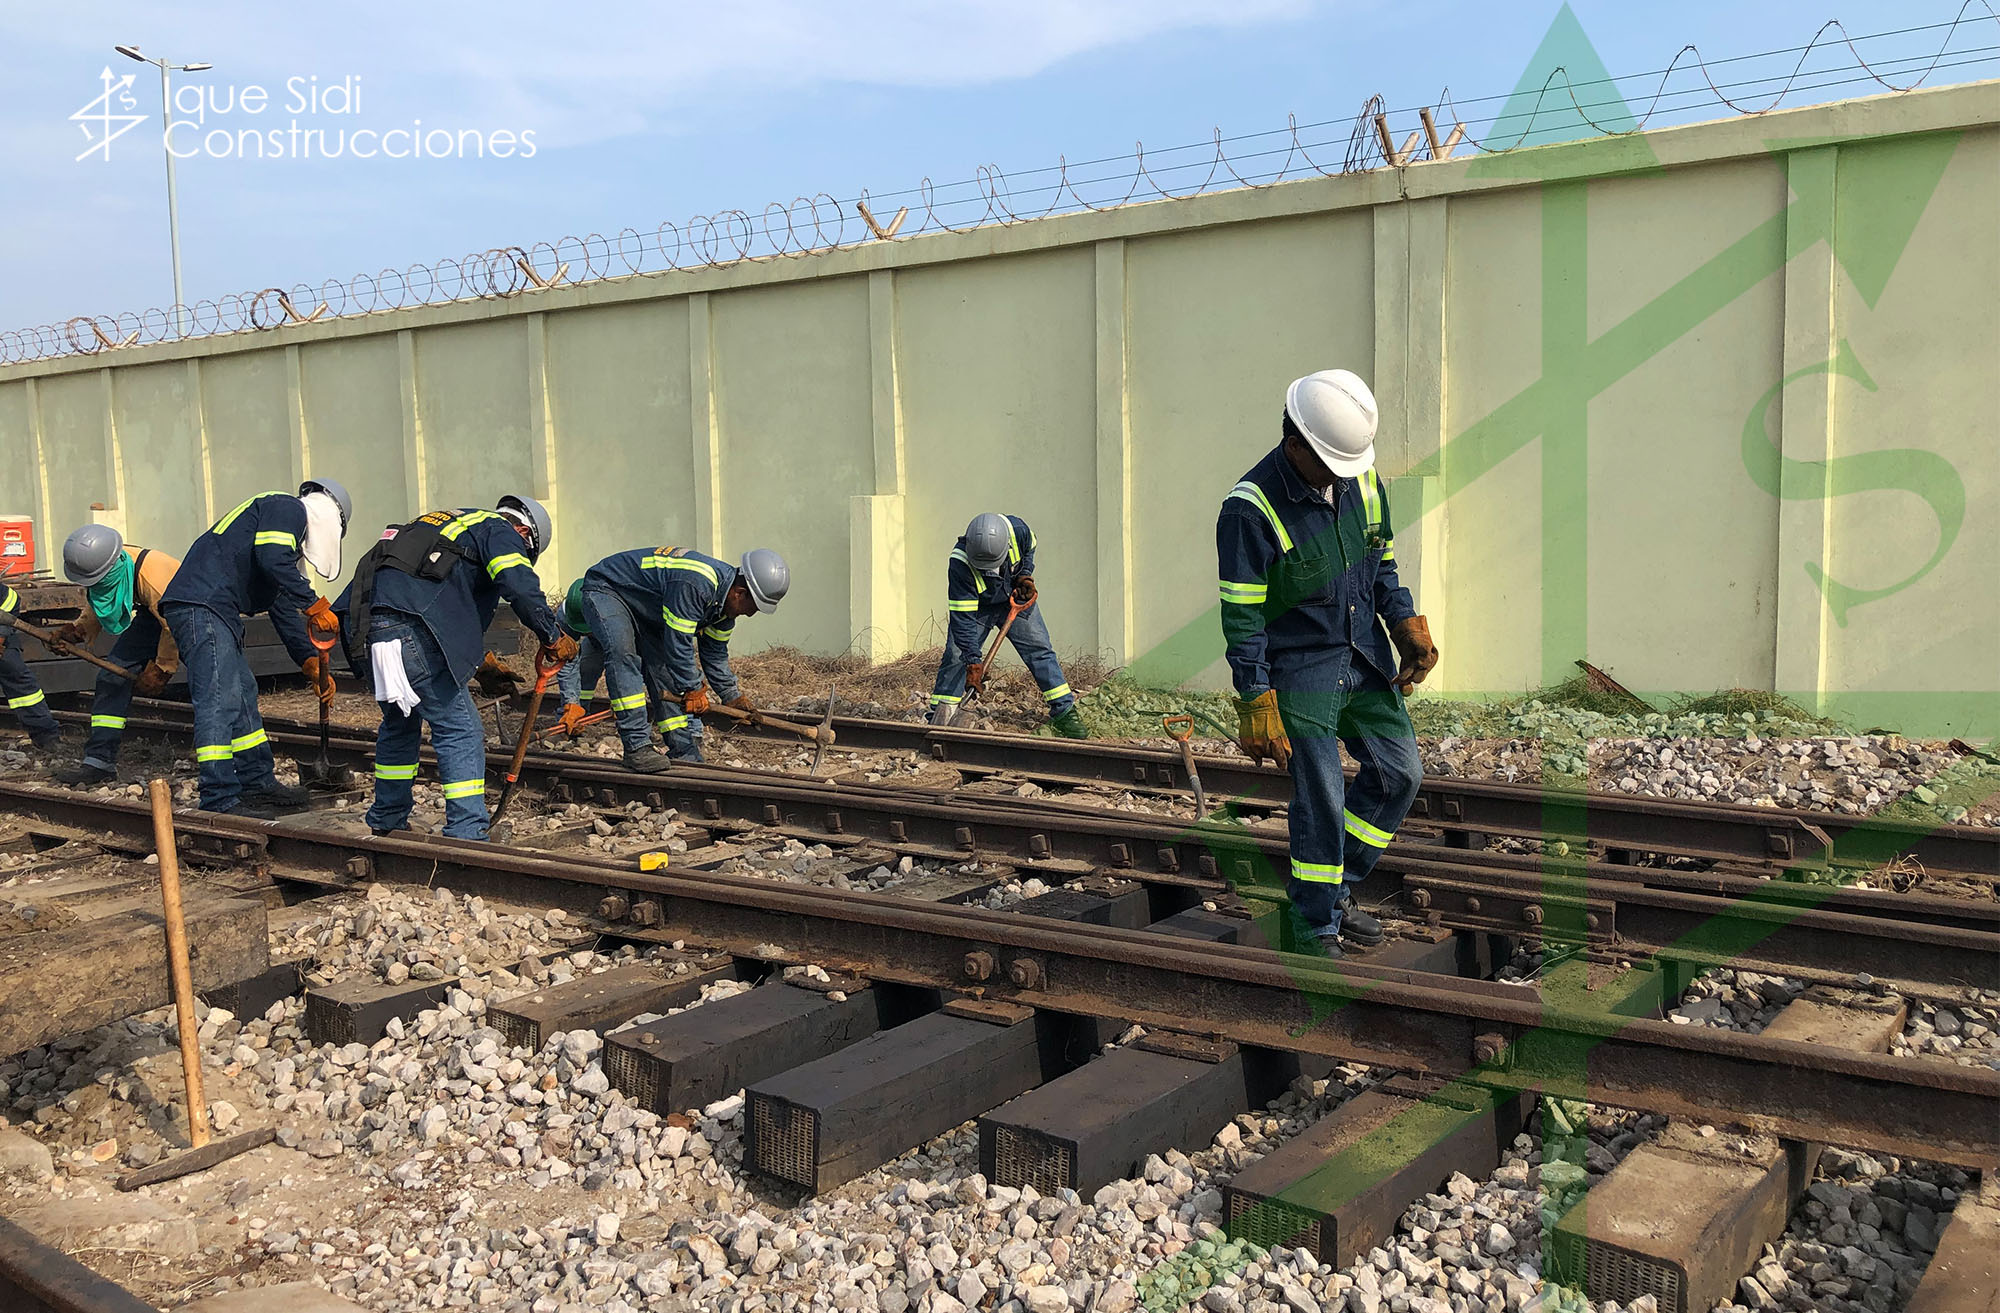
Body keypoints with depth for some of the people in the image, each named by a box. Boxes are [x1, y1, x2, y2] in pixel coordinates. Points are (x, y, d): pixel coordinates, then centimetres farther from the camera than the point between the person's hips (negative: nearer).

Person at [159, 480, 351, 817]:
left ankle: (257, 783, 28)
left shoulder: (291, 523, 29)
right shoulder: (289, 508, -1)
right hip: (202, 606, -11)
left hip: (217, 613, 11)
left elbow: (283, 607, 29)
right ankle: (220, 801, -15)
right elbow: (271, 559, -21)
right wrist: (315, 605, -17)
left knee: (243, 695, 18)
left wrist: (311, 662, 22)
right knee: (219, 700, -14)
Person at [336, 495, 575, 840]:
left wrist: (478, 655, 42)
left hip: (363, 621, 9)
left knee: (399, 721, 26)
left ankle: (386, 822, 38)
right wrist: (553, 637, -2)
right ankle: (467, 834, -10)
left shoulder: (450, 520, 35)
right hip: (408, 627, -9)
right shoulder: (501, 531, 8)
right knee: (459, 730, -4)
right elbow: (520, 585, -11)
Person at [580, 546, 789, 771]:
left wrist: (731, 696, 4)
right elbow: (678, 642, -33)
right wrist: (693, 689, -22)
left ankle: (686, 755, 7)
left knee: (668, 673, 1)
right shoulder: (693, 584, -37)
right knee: (623, 652, -32)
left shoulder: (725, 599, -5)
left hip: (646, 614, 9)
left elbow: (715, 652, 6)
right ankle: (637, 747, -32)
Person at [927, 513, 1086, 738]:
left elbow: (1029, 549, 0)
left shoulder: (1017, 529, -29)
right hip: (976, 606, -2)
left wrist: (1025, 575, -15)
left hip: (1016, 599, 2)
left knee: (1039, 649, -1)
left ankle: (1065, 712, 7)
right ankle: (938, 718, -2)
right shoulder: (959, 564, -37)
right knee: (957, 655, -12)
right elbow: (963, 617, -34)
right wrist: (973, 661, -36)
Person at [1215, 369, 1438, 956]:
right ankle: (1316, 925, 13)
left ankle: (1334, 888, 27)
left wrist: (1406, 623, 1)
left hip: (1367, 659, 7)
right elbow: (1241, 619, -18)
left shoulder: (1362, 478, 2)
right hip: (1301, 670, -7)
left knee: (1400, 772, 11)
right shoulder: (1249, 509, -20)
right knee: (1321, 797, -5)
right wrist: (1257, 705, -20)